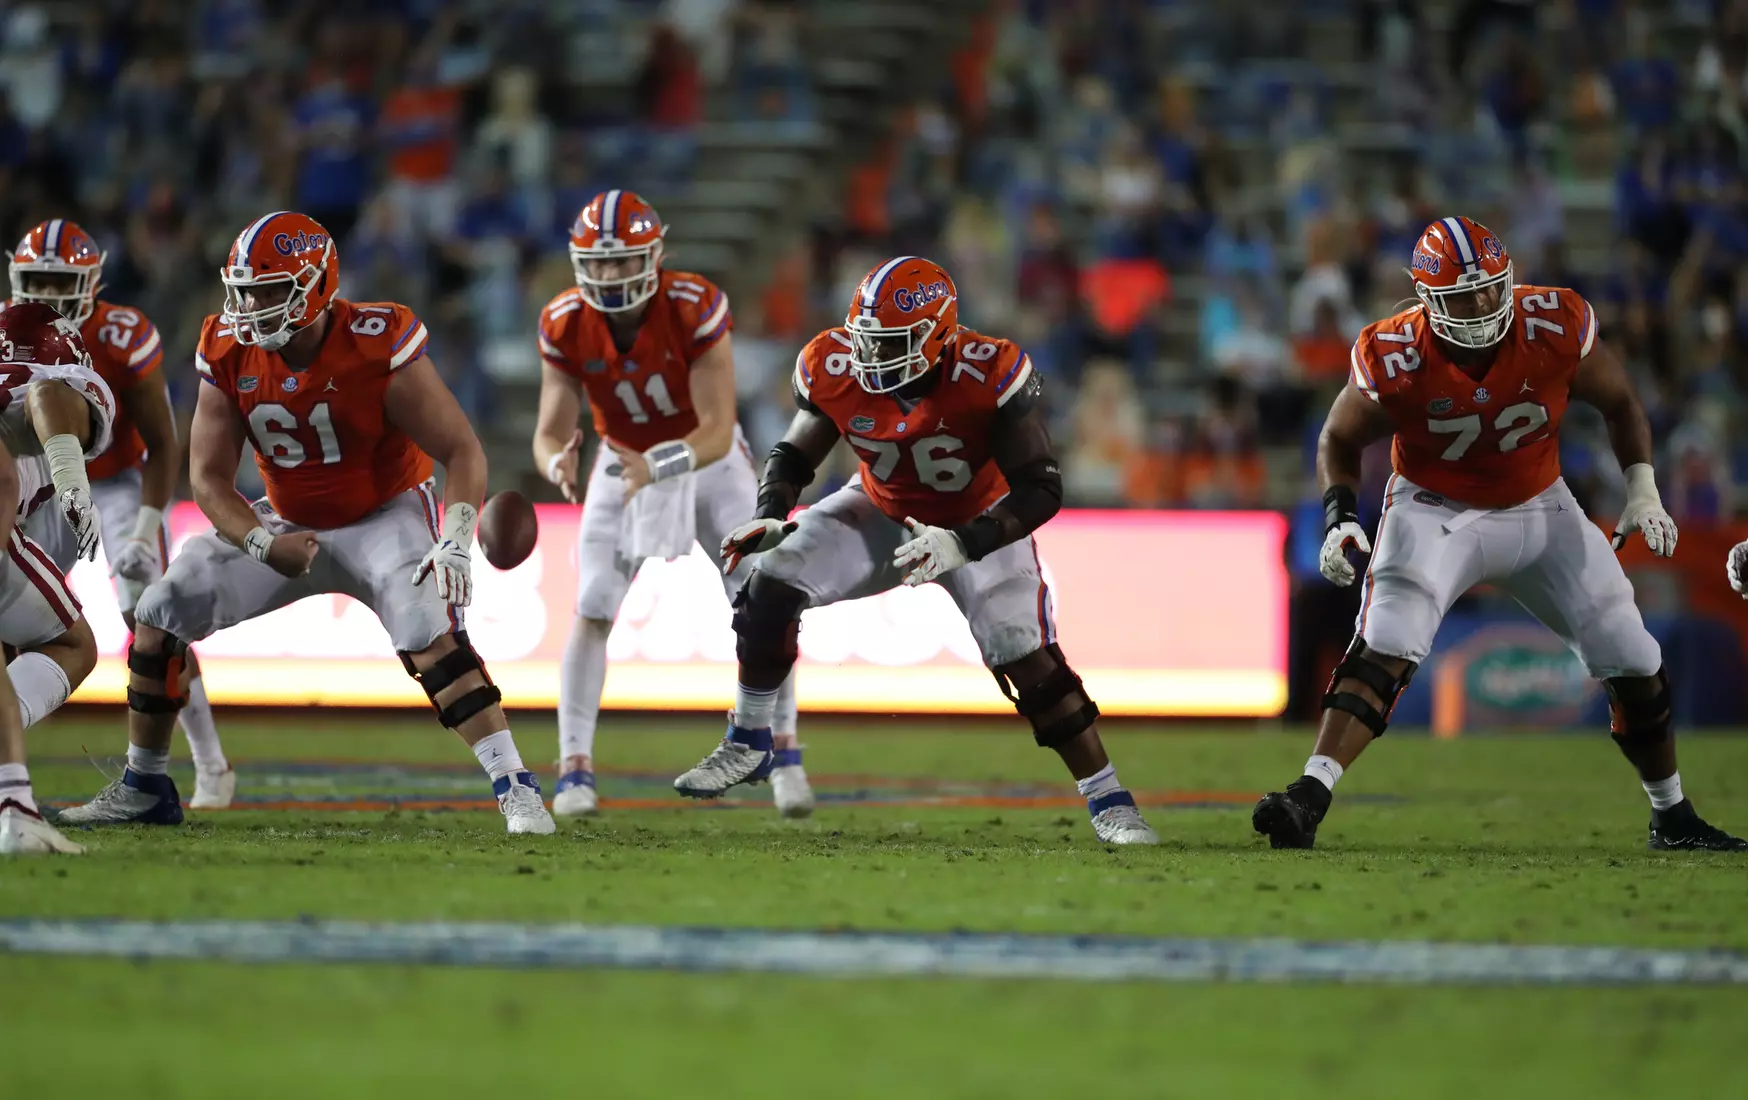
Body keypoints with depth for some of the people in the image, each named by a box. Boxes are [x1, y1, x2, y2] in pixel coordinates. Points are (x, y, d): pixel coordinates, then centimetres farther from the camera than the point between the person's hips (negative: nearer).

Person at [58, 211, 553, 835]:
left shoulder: (377, 350, -27)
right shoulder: (228, 356, -14)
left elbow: (461, 451, -23)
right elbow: (208, 477, -8)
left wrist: (456, 541, -38)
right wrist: (265, 546, -25)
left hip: (385, 518, -5)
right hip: (289, 526, 5)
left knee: (430, 633, -31)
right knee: (160, 613, -2)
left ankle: (515, 788, -28)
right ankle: (144, 789, 14)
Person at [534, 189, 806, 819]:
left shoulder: (696, 310, -31)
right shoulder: (566, 326, -21)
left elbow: (717, 430, -32)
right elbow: (550, 432, -18)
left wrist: (657, 467, -50)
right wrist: (559, 465, -43)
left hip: (707, 456, -2)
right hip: (624, 461, 2)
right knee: (592, 610, -12)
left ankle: (786, 755, 4)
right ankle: (574, 768, -9)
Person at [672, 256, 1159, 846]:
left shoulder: (990, 375, -35)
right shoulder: (835, 367, -23)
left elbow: (1042, 488, -32)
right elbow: (794, 454, -7)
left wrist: (961, 545, -43)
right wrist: (770, 516, -28)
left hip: (980, 524, -4)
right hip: (883, 512, 4)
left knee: (1027, 658, -18)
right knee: (772, 586, -13)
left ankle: (1109, 803, -5)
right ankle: (748, 746, 6)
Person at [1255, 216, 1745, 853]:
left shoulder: (1555, 329, -20)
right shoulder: (1395, 359, -23)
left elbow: (1618, 403, 0)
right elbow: (1340, 441, -5)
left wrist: (1642, 490, -9)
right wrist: (1338, 519, -21)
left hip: (1539, 512, 3)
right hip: (1436, 512, -3)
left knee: (1634, 666, 3)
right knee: (1383, 651, -27)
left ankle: (1672, 818, 23)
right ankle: (1308, 798, -32)